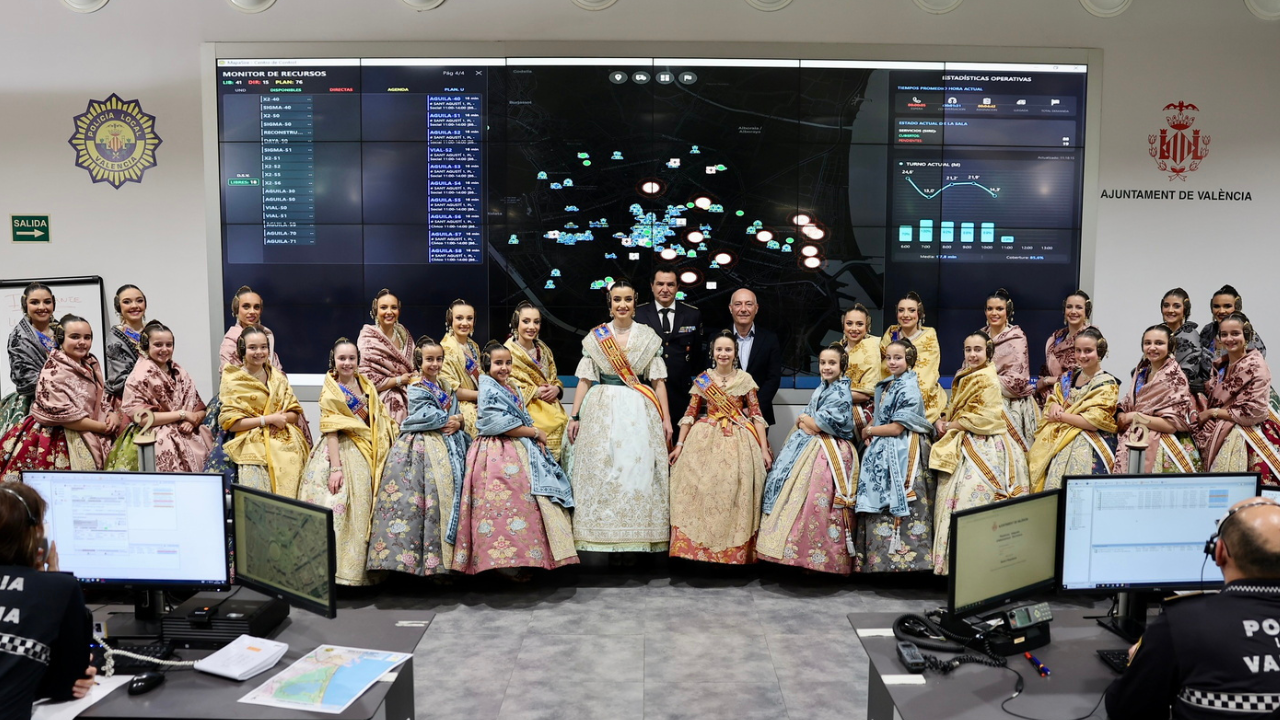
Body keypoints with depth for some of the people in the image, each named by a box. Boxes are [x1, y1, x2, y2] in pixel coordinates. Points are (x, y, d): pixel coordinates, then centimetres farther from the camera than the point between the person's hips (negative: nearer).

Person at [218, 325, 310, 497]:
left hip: (286, 442, 3)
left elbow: (295, 414, 14)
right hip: (253, 444, -3)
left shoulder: (278, 377, 14)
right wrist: (269, 419, -10)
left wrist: (282, 418, -8)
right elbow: (230, 423, -4)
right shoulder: (233, 381, 2)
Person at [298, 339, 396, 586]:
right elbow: (331, 430, -11)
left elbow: (380, 421, 15)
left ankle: (360, 567, 16)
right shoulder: (330, 392, -3)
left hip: (366, 455, 5)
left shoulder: (367, 387, 12)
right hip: (340, 452, -5)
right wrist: (335, 467, -20)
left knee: (362, 509, 8)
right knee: (337, 509, -12)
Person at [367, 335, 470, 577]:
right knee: (428, 497, -13)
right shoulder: (416, 389, -3)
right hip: (423, 447, -7)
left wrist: (458, 422, -8)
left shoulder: (446, 386, 18)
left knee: (449, 496, 3)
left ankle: (445, 556, 8)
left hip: (448, 446, 7)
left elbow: (455, 414, 14)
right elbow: (429, 417, -14)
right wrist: (450, 420, -3)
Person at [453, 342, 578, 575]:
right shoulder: (489, 390, -9)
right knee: (507, 504, -12)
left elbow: (524, 421, 20)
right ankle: (506, 563, -8)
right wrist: (536, 433, -10)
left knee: (524, 502, 7)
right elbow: (501, 424, -19)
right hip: (499, 454, -9)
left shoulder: (512, 390, 18)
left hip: (519, 451, 9)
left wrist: (536, 439, -2)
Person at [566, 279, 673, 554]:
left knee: (639, 471, -2)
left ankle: (637, 539, 5)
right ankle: (605, 537, 7)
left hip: (639, 412, 0)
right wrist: (574, 416, -2)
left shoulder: (649, 337, 6)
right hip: (602, 411, 0)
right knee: (601, 471, -1)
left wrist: (666, 418, -3)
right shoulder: (595, 337, 7)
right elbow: (584, 379, 5)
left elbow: (658, 380, 4)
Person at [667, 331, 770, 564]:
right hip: (705, 440, 1)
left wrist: (764, 449, -3)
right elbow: (690, 414, 7)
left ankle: (735, 549, 6)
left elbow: (756, 414, 2)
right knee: (702, 488, -5)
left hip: (739, 442, -1)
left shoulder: (745, 379, 4)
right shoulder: (702, 379, 6)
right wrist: (680, 444, 2)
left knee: (734, 492, -4)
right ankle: (699, 546, 5)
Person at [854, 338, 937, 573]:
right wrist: (870, 434, 0)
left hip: (903, 452, -8)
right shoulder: (886, 385, 14)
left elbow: (896, 428, -15)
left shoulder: (909, 388, -12)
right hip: (882, 451, 8)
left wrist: (869, 431, -3)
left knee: (897, 506, -7)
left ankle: (900, 557, 0)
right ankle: (876, 557, 12)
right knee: (878, 505, 7)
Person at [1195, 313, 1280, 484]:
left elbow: (1254, 412, -17)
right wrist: (1201, 402, -3)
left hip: (1248, 434, -7)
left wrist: (1212, 413, -11)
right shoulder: (1219, 365, 10)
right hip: (1222, 434, 7)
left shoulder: (1255, 365, -11)